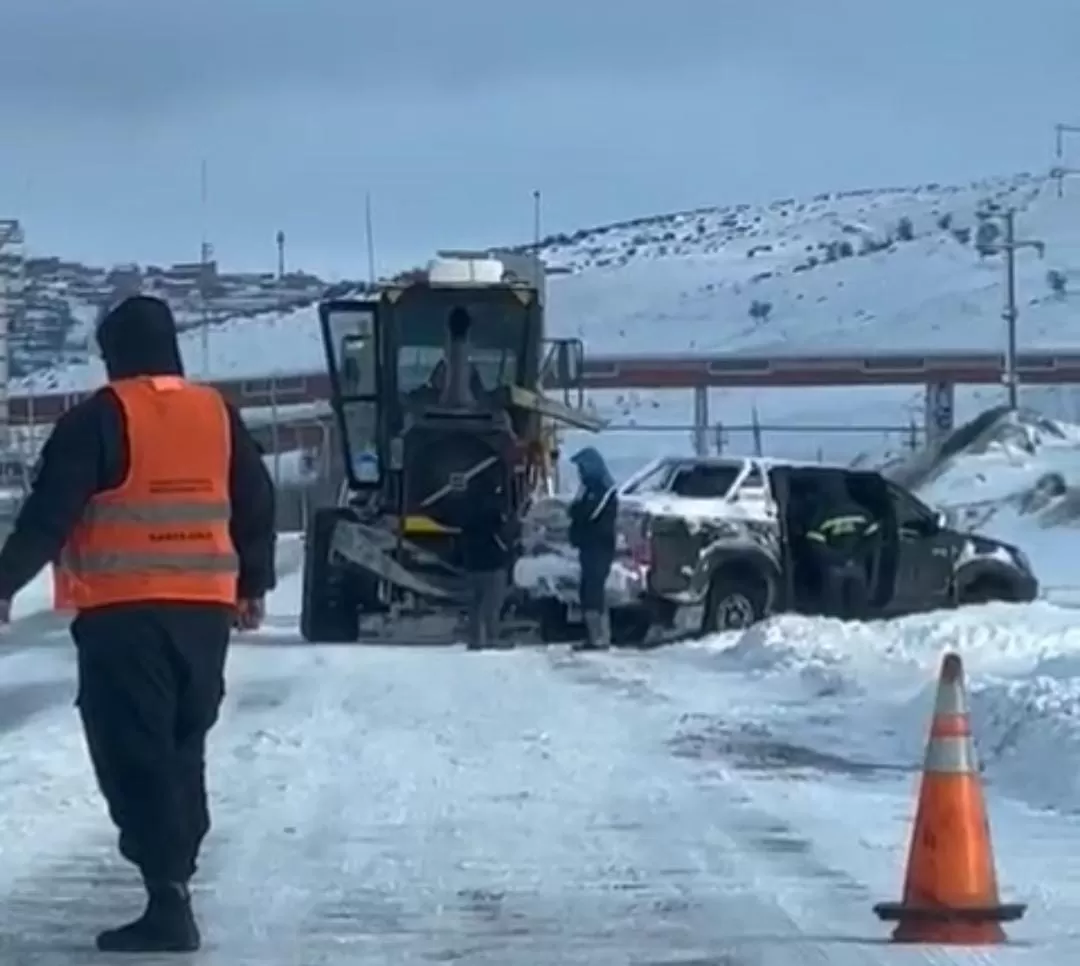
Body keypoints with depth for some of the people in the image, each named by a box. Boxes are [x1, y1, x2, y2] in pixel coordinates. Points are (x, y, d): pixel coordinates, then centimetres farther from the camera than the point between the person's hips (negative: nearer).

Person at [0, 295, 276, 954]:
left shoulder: (100, 418, -8)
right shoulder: (218, 414, 10)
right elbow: (258, 504, 16)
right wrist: (254, 584, 28)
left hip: (123, 614, -6)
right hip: (203, 610, 6)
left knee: (135, 755, -5)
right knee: (182, 748, 19)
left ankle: (168, 902, -11)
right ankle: (175, 874, 24)